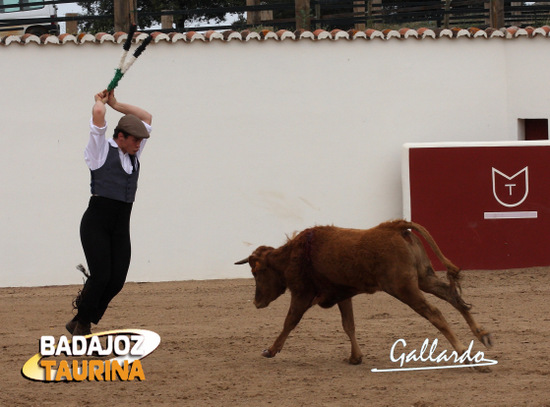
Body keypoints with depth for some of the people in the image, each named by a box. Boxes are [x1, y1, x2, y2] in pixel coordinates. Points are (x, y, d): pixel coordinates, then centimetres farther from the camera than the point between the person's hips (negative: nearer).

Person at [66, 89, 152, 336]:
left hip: (121, 227, 6)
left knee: (116, 282, -2)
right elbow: (98, 113, -13)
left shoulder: (133, 154, 17)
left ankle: (79, 324, 13)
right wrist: (101, 102, 8)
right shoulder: (101, 150, 0)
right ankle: (82, 325, 3)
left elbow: (147, 117, 25)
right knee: (101, 277, -15)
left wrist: (116, 104, 21)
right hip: (96, 223, -6)